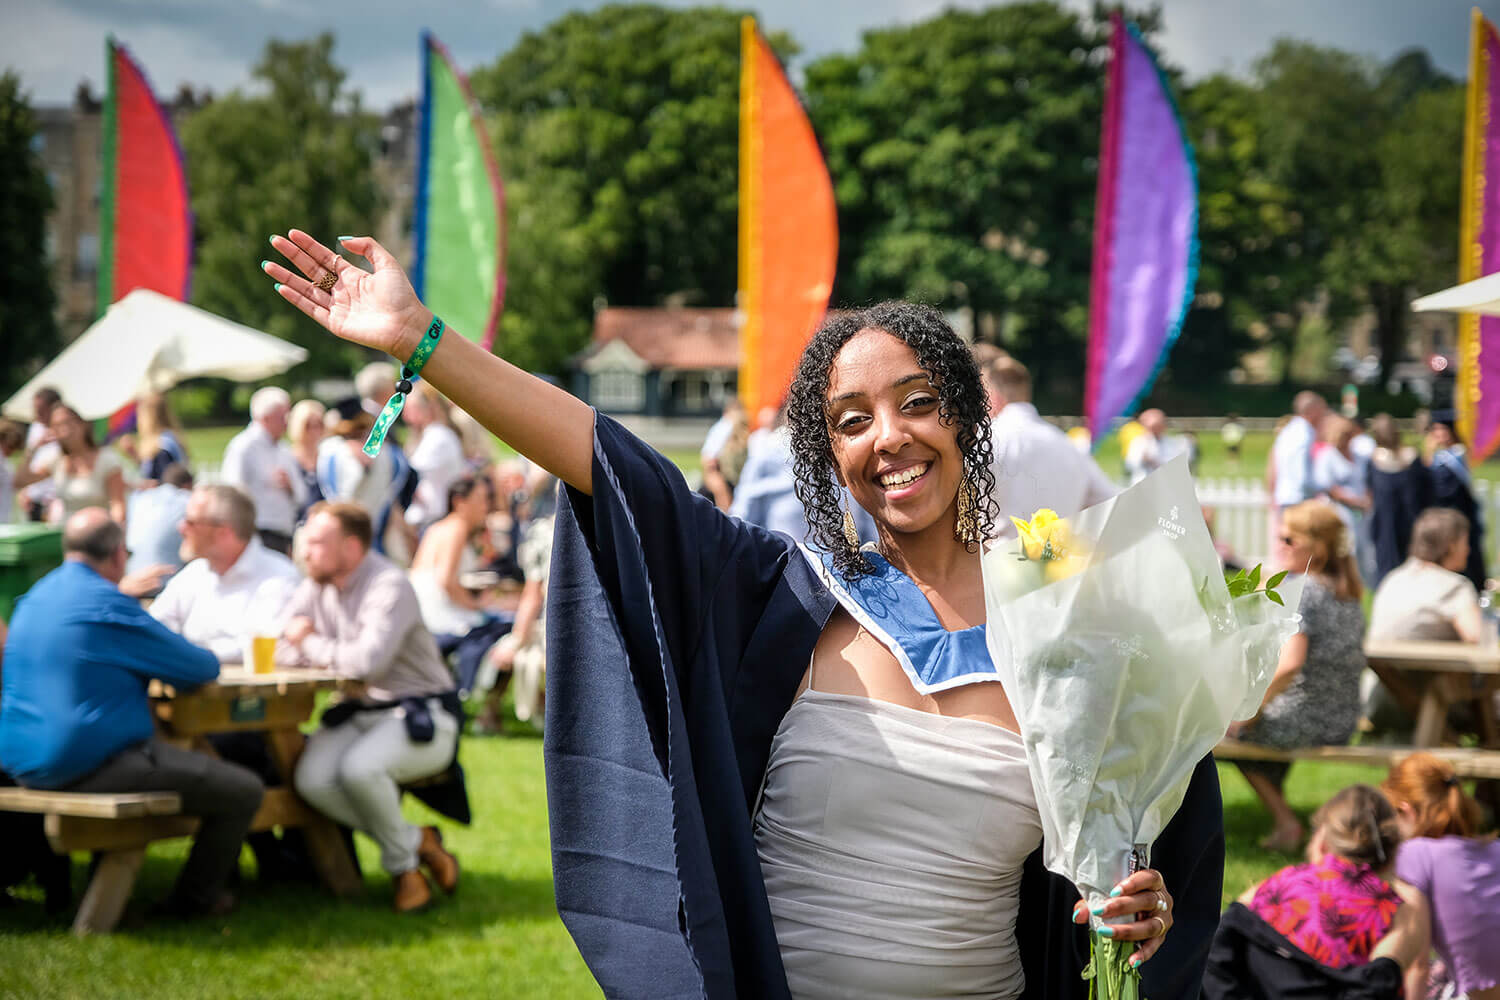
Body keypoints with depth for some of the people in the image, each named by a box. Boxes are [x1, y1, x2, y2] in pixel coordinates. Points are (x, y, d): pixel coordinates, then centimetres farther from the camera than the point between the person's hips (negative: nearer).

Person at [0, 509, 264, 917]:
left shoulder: (34, 598, 11)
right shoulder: (107, 604, -16)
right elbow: (203, 668, -9)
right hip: (91, 763, -10)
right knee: (242, 791, -3)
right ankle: (195, 898, 14)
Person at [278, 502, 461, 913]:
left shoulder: (389, 586, -16)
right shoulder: (315, 586, 7)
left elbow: (370, 661, -28)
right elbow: (283, 652, 4)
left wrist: (312, 645, -12)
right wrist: (338, 657, -13)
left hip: (421, 717, -7)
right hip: (360, 714, 7)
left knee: (359, 768, -34)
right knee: (312, 779, -21)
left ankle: (401, 858, -4)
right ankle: (415, 842, -3)